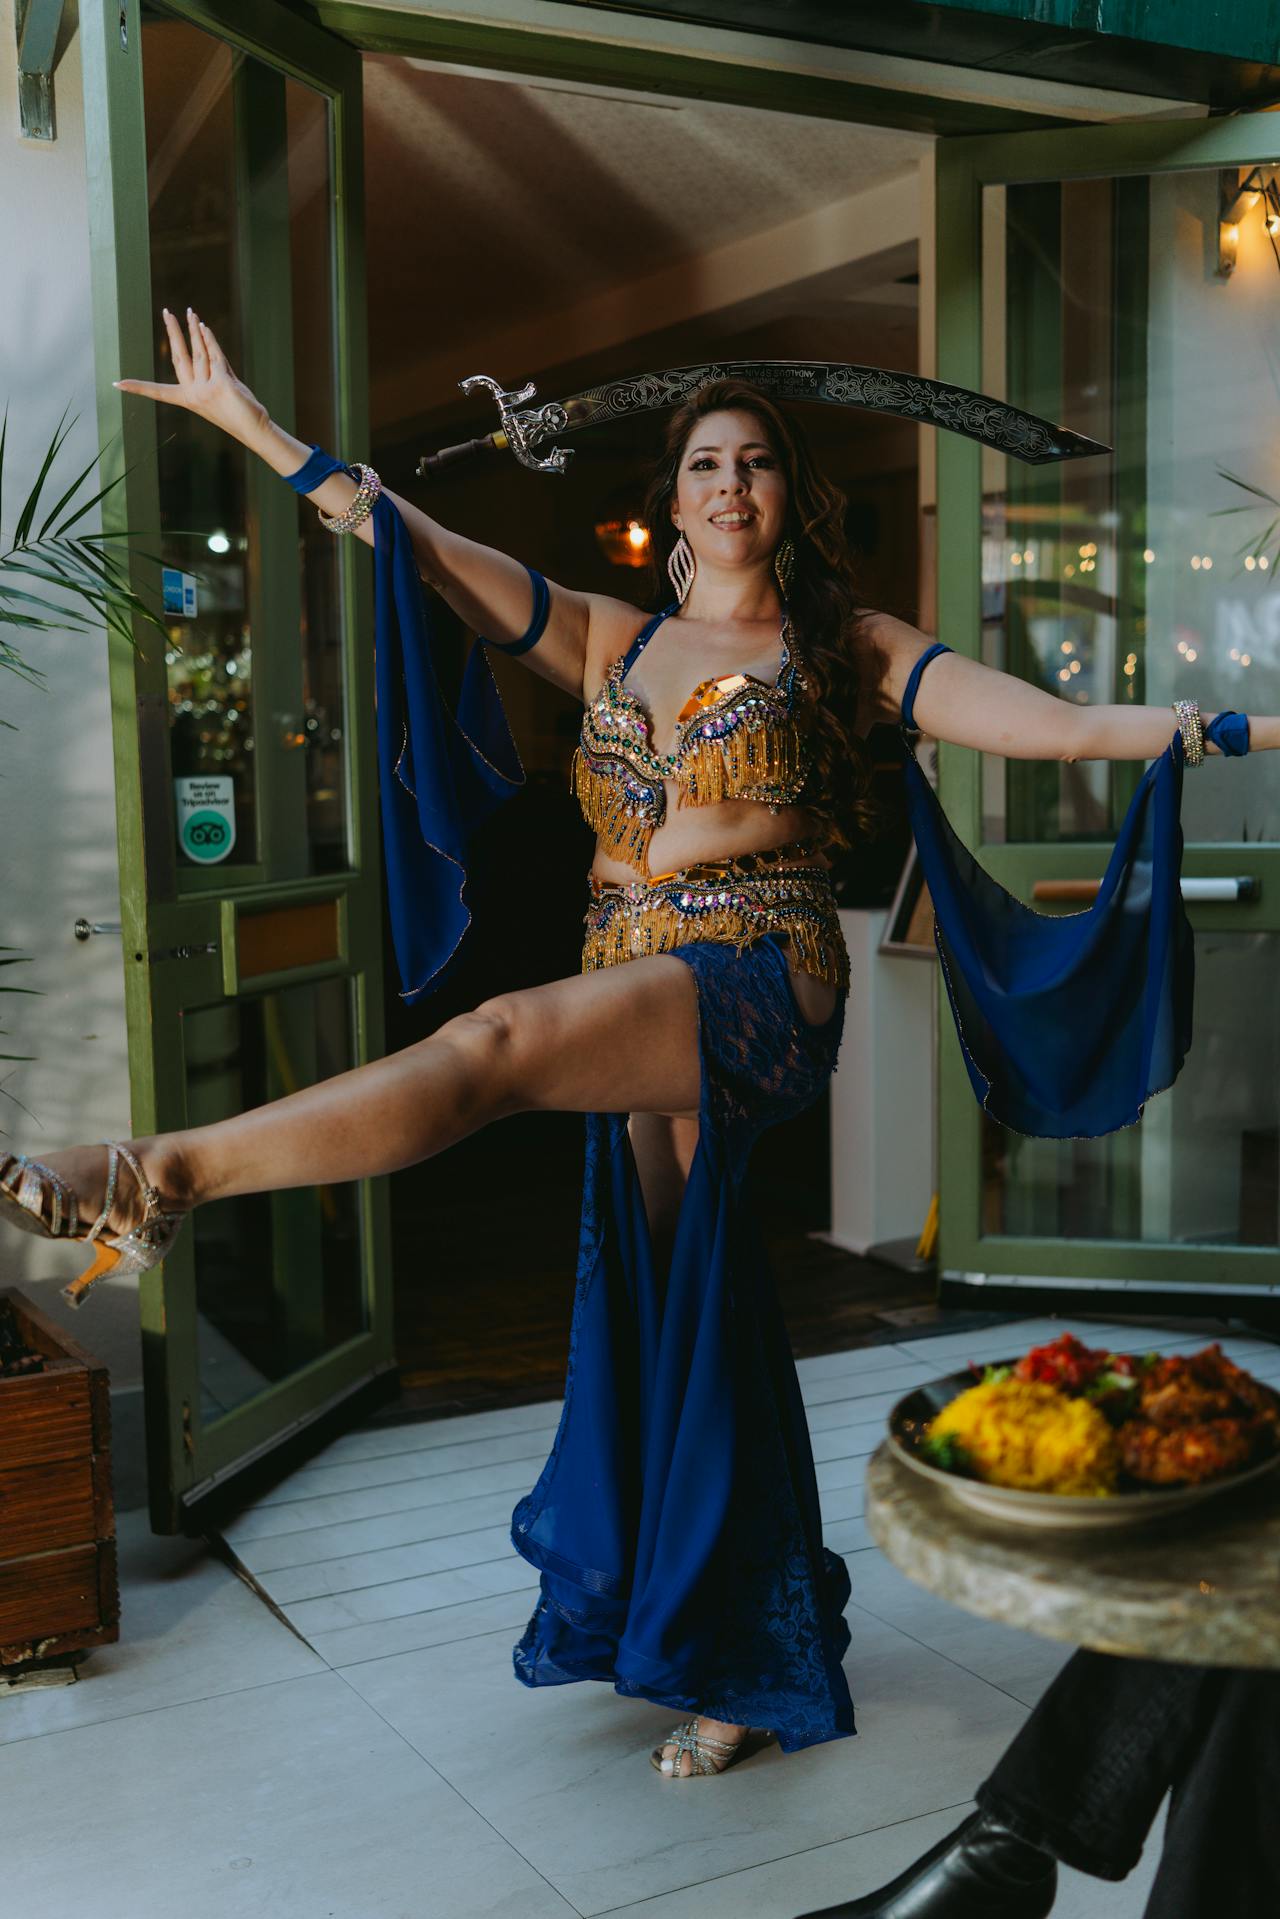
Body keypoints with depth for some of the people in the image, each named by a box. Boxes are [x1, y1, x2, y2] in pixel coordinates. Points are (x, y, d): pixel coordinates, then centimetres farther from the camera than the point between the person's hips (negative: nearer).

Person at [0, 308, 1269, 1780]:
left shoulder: (844, 649, 8)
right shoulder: (610, 641, 17)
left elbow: (1054, 725, 1)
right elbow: (421, 549, 12)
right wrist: (255, 426, 8)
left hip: (764, 982, -5)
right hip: (638, 1016, 5)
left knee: (500, 1042, -31)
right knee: (685, 1315, 6)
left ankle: (165, 1176, -33)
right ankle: (737, 1660, 20)